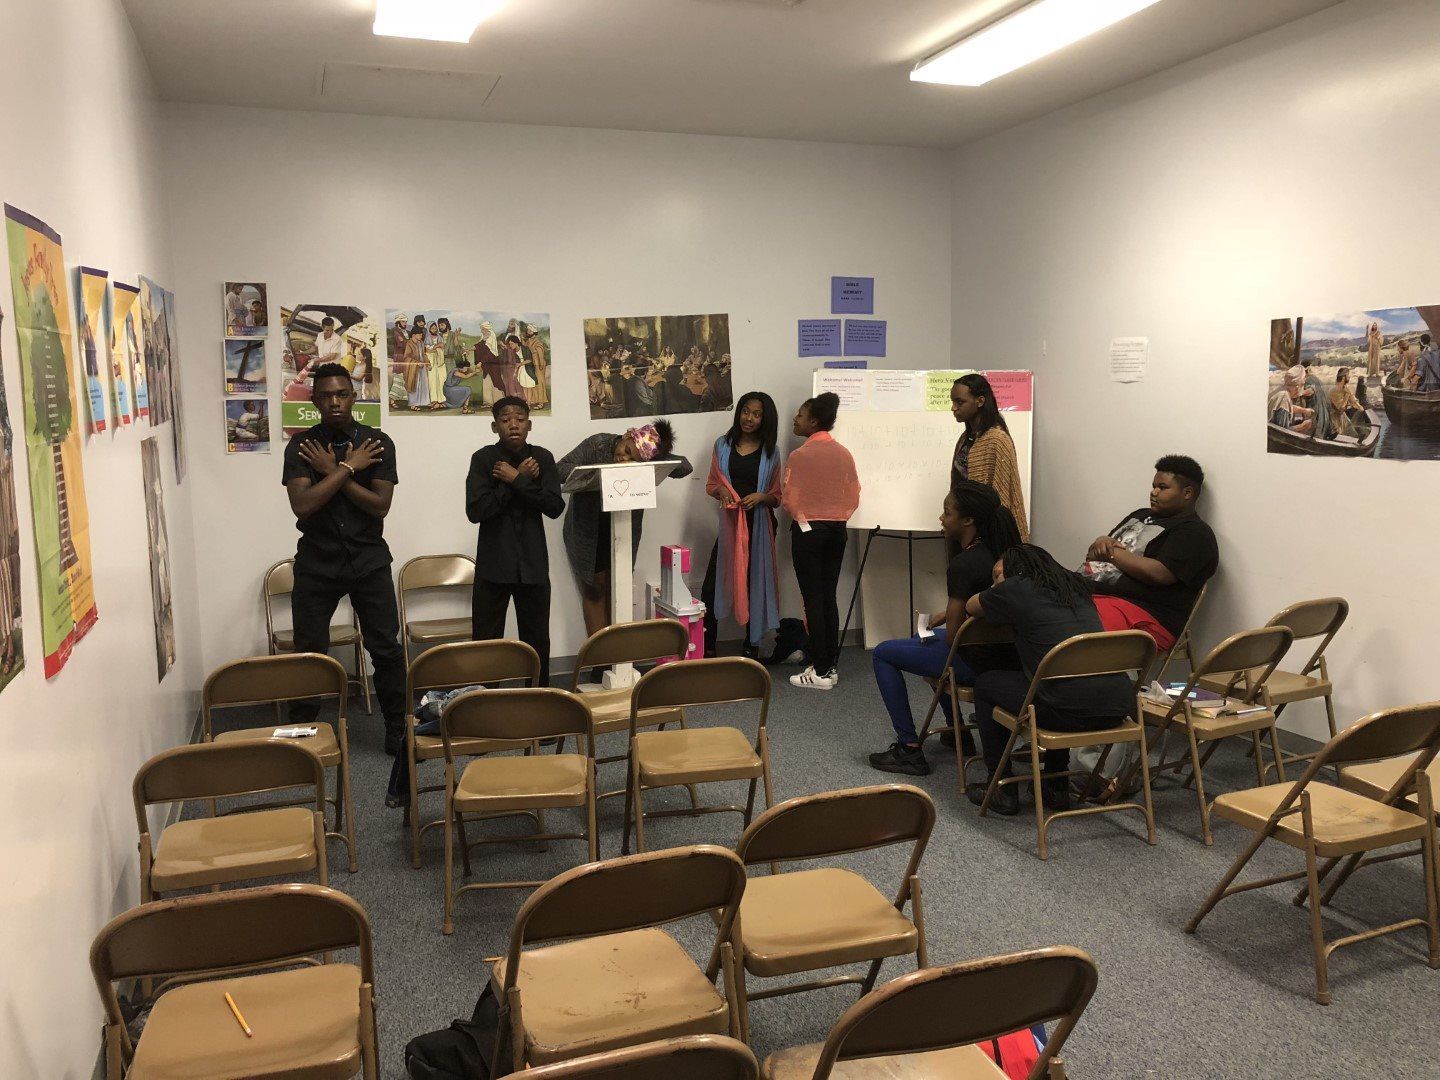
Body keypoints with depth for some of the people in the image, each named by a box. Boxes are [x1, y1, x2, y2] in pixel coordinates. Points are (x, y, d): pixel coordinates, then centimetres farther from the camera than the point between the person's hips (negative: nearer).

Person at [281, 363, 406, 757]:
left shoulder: (378, 443, -3)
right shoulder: (300, 446, -3)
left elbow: (380, 505, -11)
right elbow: (302, 505, -17)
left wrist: (332, 472, -14)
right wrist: (348, 468, -15)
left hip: (369, 561, 0)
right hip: (316, 562, 0)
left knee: (386, 649, 2)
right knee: (309, 651, 7)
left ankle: (398, 730, 16)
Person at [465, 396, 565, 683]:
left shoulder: (542, 458, 2)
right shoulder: (483, 458, -4)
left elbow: (555, 507, -8)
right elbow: (475, 510, -15)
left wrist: (516, 480, -15)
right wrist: (523, 479, -14)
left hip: (533, 565, 2)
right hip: (493, 565, -2)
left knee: (537, 642, 8)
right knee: (486, 641, 2)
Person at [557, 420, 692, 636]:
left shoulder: (647, 458, -11)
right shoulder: (597, 444, -18)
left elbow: (685, 467, -14)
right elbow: (560, 469, -22)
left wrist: (653, 463, -29)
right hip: (588, 533, -2)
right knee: (595, 589, 1)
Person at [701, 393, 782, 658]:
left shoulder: (771, 452, 4)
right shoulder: (723, 445, 7)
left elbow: (777, 497, 7)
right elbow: (711, 485, 12)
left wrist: (762, 497, -15)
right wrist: (721, 491, -10)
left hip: (759, 526, 0)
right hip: (729, 524, 0)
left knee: (754, 585, 7)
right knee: (712, 584, -7)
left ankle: (752, 646, 19)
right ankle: (706, 647, 2)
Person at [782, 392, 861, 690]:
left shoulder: (800, 456, -14)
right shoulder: (844, 454, 2)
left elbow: (789, 500, -11)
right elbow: (854, 497, 4)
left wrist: (802, 519, 7)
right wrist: (837, 515, 15)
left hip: (808, 530, -6)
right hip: (837, 530, 6)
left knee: (813, 599, -1)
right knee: (829, 597, 12)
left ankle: (820, 672, 3)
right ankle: (830, 665, 17)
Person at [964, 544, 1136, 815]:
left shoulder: (1015, 588, 5)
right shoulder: (1076, 586, 22)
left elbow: (971, 607, 24)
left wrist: (997, 587, 44)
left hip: (1072, 711, -7)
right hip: (1120, 706, 7)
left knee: (985, 684, 19)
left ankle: (1001, 789, 23)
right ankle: (1056, 787, 38)